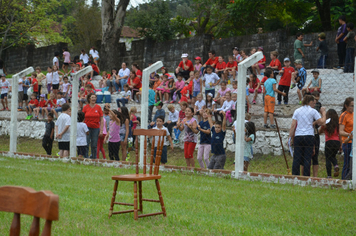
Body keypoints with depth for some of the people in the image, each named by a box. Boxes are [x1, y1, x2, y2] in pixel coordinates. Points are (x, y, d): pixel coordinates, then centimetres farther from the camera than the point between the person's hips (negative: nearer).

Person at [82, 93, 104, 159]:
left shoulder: (98, 107, 3)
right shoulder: (85, 107, 2)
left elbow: (101, 120, 4)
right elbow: (82, 119, 5)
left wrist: (101, 130, -1)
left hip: (96, 128, 1)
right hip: (87, 128, -1)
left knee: (94, 145, 3)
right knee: (86, 144, -3)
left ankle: (94, 158, 12)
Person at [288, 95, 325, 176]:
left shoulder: (297, 111, 10)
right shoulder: (313, 111, 2)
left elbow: (293, 125, 5)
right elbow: (322, 121, -1)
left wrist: (290, 137, 6)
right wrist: (323, 112, 13)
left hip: (298, 137, 3)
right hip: (309, 136, -3)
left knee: (296, 159, 2)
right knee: (307, 159, 0)